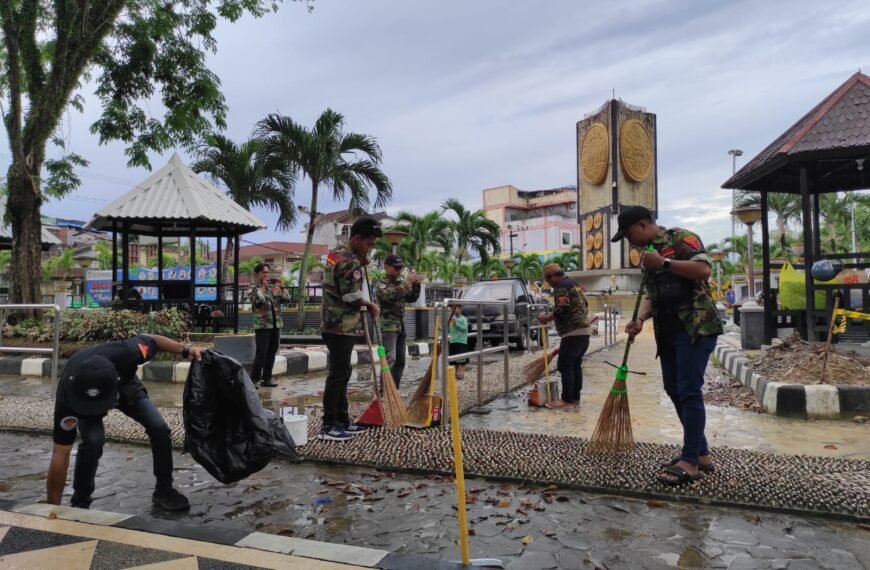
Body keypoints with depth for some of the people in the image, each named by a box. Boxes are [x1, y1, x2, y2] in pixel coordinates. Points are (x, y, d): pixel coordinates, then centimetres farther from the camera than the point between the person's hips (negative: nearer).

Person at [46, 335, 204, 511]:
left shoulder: (123, 354, -45)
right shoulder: (67, 396, -42)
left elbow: (149, 339, -20)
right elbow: (60, 453, -35)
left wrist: (185, 349, -29)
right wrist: (53, 508, -31)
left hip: (124, 386, 2)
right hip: (81, 399, -1)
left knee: (159, 429, -13)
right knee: (93, 441, -28)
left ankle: (164, 490, 7)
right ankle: (80, 503, -3)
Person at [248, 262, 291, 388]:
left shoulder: (273, 287, 14)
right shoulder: (253, 289, -1)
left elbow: (287, 299, 10)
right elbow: (257, 300, -22)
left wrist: (281, 287, 1)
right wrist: (263, 287, -10)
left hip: (276, 325, 6)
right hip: (262, 326, -5)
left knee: (272, 353, 8)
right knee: (261, 354, -10)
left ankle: (267, 378, 16)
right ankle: (254, 379, -2)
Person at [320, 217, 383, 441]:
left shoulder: (337, 253, 13)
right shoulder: (350, 262, -18)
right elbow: (352, 297, -20)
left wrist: (363, 262, 9)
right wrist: (370, 305, -2)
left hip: (335, 323, 10)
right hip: (342, 326, -10)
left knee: (342, 372, 13)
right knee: (338, 374, -7)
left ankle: (342, 420, 20)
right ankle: (328, 425, -2)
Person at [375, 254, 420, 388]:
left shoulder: (400, 282, 13)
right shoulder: (382, 284, -6)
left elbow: (412, 298, 16)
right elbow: (390, 296, -25)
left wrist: (416, 285, -1)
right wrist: (406, 283, -29)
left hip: (401, 326, 8)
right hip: (389, 326, -7)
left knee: (400, 361, 9)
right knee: (390, 359, -17)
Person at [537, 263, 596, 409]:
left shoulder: (561, 286, -10)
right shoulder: (573, 284, 21)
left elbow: (562, 310, -20)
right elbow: (585, 305, 27)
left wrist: (547, 319, -9)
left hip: (573, 332, -10)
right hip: (584, 329, 10)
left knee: (565, 366, -7)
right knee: (576, 365, 13)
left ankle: (567, 400, -5)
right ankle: (575, 397, 16)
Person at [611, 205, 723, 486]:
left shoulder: (680, 238, -7)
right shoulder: (648, 255, 18)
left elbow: (704, 269, -22)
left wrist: (664, 263, -20)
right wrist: (640, 319, 1)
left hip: (695, 328, -9)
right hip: (668, 331, 9)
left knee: (689, 391, -9)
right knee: (674, 390, 10)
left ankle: (690, 462, -4)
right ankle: (700, 452, 20)